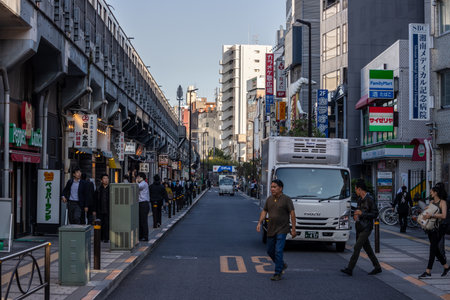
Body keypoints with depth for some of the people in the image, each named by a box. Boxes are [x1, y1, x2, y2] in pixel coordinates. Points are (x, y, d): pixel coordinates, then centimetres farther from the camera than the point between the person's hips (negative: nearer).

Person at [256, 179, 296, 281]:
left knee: (278, 251, -11)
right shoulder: (269, 199, 8)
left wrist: (293, 229, -13)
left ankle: (278, 273, -5)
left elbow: (292, 214, -9)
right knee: (270, 251, 13)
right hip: (271, 230, 7)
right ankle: (282, 265, 36)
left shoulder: (286, 199, -8)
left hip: (282, 230, -6)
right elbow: (264, 211, 14)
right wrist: (259, 223, 2)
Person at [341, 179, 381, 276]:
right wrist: (355, 216, 1)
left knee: (356, 247, -12)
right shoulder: (360, 200, 13)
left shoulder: (369, 199, -12)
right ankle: (377, 267, 21)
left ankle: (350, 269, -13)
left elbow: (375, 214, -14)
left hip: (366, 228, -8)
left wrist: (362, 214, -21)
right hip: (359, 228, 9)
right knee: (367, 249, 12)